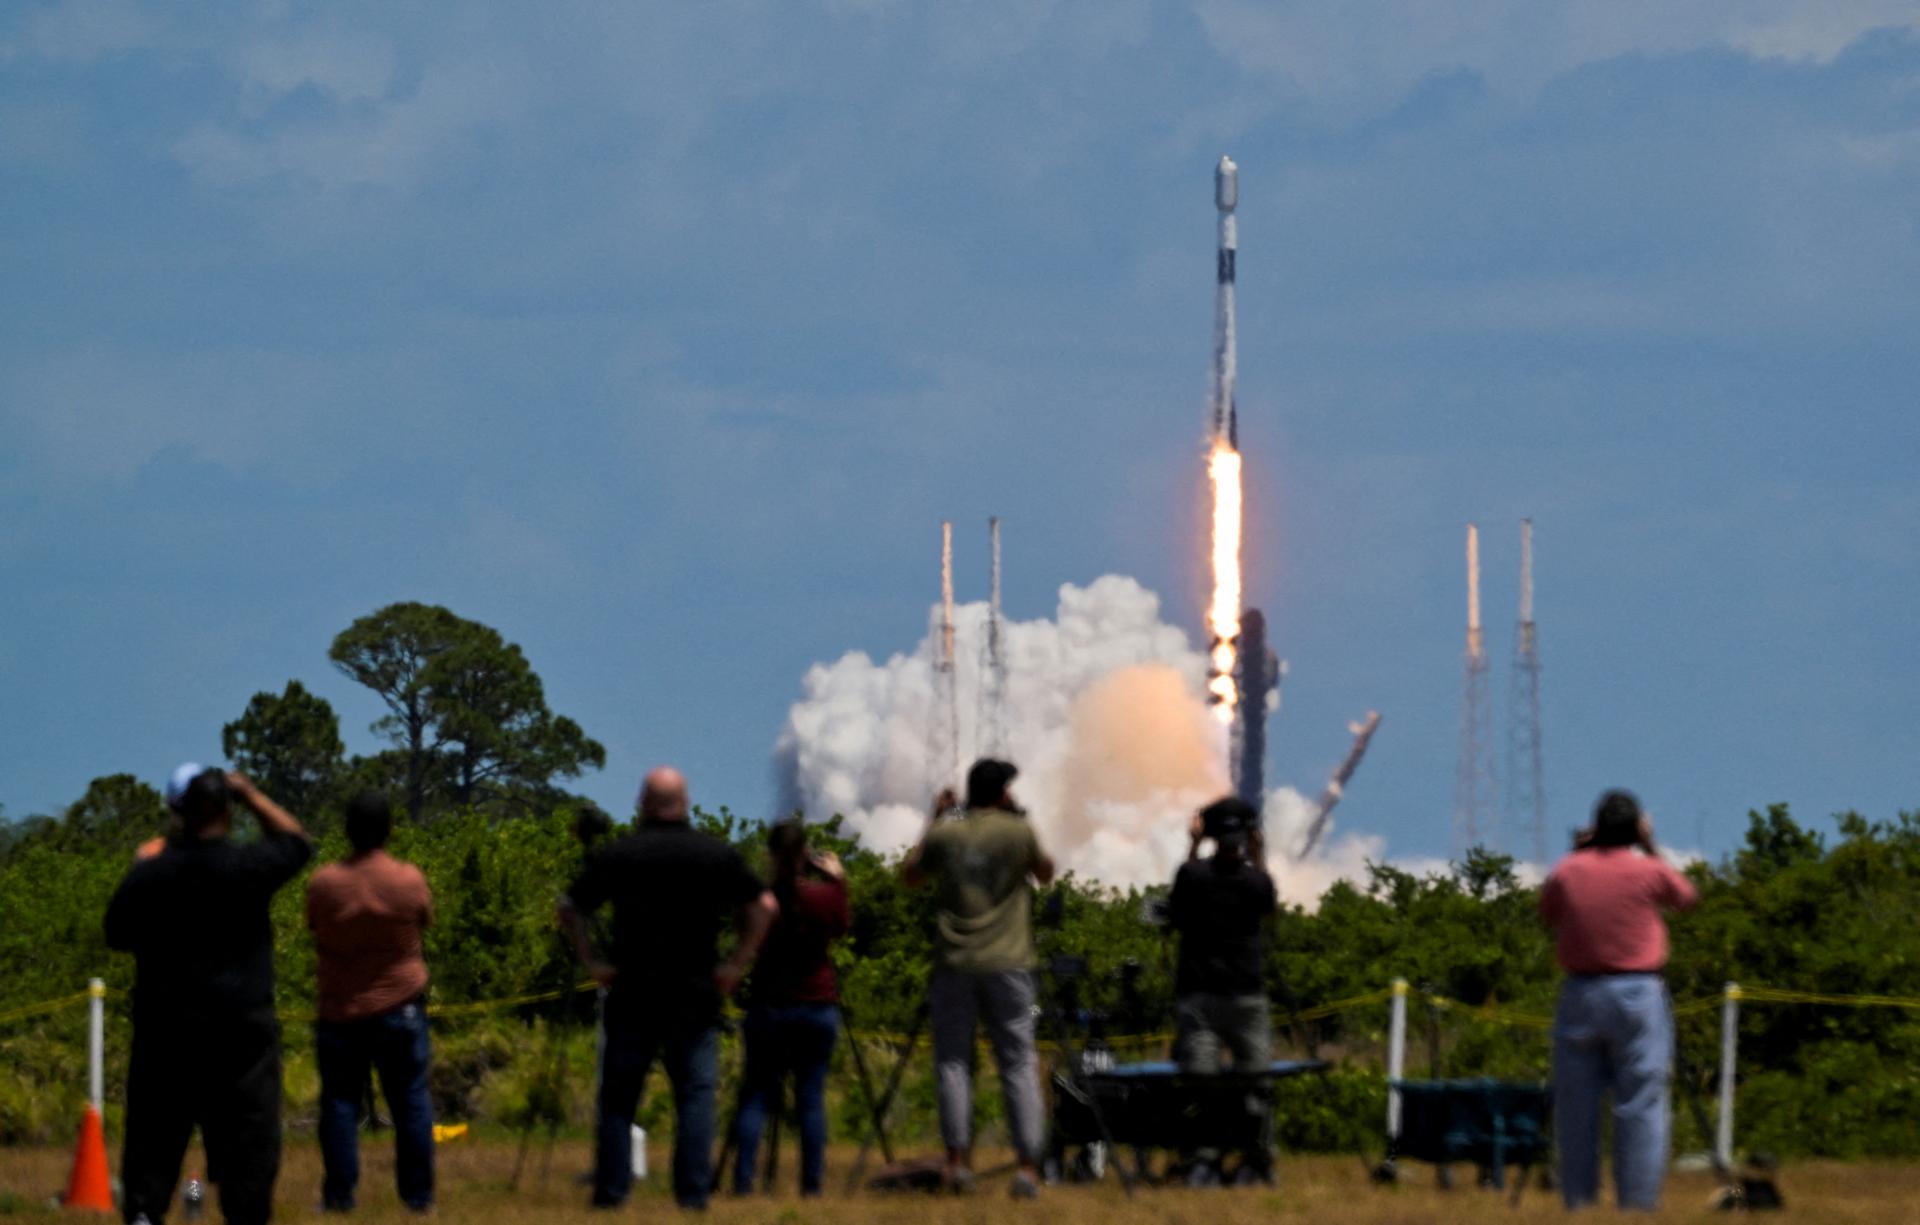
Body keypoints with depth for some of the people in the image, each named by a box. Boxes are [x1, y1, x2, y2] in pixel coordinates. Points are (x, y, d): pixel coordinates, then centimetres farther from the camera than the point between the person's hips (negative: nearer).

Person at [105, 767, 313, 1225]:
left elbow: (118, 936, 14)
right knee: (247, 1136, 2)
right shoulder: (247, 867, -9)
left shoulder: (147, 875, 0)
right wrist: (250, 793, 17)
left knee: (154, 1135, 7)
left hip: (164, 1029, 3)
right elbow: (296, 842, 12)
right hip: (239, 1029, -3)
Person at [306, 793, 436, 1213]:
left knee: (340, 1101, 6)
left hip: (339, 1009, 0)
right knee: (411, 1101, 7)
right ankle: (418, 1194, 7)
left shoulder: (324, 883, -9)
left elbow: (313, 927, 6)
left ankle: (339, 1195, 2)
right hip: (399, 1004, 0)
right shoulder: (410, 880, -10)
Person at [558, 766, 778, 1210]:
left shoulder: (616, 856, 1)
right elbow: (764, 906, 2)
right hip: (696, 995, 0)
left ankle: (611, 1191, 0)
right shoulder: (717, 854, 2)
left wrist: (592, 962, 6)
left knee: (619, 1096, 5)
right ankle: (693, 1193, -4)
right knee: (695, 1094, 3)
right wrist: (736, 964, 3)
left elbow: (570, 910, 3)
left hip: (632, 993, 0)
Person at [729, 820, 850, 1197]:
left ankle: (743, 1180, -8)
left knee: (756, 1094, 3)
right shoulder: (825, 895, -7)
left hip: (769, 1006, 0)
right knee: (811, 1096, 5)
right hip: (819, 1006, 0)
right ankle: (812, 1184, 1)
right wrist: (838, 881, 18)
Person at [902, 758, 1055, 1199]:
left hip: (954, 965, 1)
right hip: (1007, 965, -1)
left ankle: (958, 1158, -2)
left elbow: (911, 874, 19)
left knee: (953, 1061, 6)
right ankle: (1028, 1164, -6)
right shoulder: (1018, 833, -3)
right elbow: (1045, 872, 15)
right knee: (1019, 1064, 2)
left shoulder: (944, 836, 2)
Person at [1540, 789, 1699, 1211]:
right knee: (1640, 1105, 0)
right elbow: (1685, 896, 14)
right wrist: (1652, 849, 17)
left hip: (1580, 994, 2)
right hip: (1637, 994, -2)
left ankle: (1578, 1202, 8)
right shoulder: (1648, 871, -6)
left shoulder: (1567, 872, 0)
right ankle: (1637, 1201, -4)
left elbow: (1547, 912, 19)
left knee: (1577, 1106, 8)